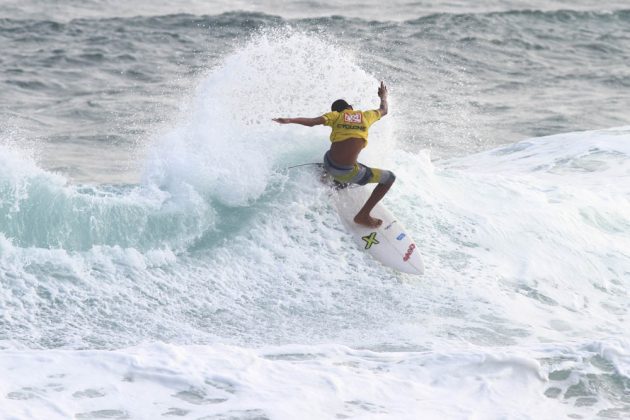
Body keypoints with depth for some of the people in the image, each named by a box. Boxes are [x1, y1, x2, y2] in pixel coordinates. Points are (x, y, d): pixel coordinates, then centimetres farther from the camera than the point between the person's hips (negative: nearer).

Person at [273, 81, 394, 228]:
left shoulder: (336, 116, 8)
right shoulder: (365, 116, 10)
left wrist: (289, 120, -7)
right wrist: (384, 97, 52)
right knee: (390, 178, 11)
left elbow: (312, 122, -10)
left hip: (328, 164, 4)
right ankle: (363, 215, 10)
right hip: (347, 172, -4)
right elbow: (383, 111, 32)